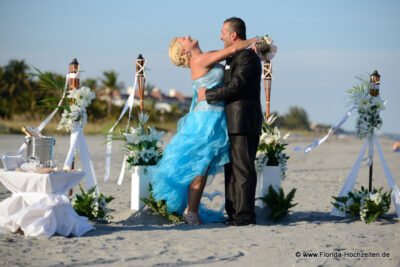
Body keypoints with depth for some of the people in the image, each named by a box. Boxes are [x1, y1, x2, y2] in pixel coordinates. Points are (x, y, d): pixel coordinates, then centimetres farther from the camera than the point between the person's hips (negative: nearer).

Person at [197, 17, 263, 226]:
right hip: (232, 123, 10)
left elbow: (235, 86, -20)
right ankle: (233, 212, 14)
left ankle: (245, 214, -7)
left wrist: (208, 95, -13)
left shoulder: (248, 57, -12)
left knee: (243, 168, -9)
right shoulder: (233, 58, 20)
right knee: (231, 168, 11)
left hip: (244, 123, -10)